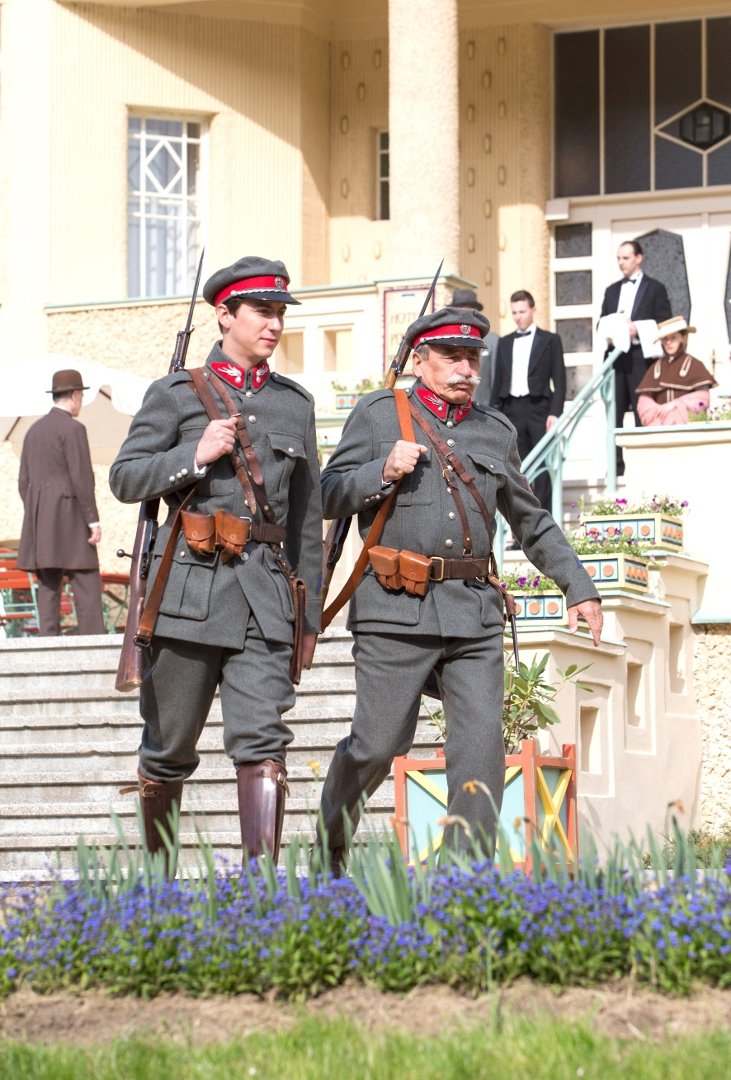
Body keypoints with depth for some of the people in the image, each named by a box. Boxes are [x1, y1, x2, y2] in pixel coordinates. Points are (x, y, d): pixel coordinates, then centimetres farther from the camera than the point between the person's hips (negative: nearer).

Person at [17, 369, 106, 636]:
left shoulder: (34, 430, 15)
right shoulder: (72, 428, -9)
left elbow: (24, 482, 16)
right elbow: (82, 478, -16)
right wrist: (93, 521, -14)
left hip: (38, 518, 8)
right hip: (69, 516, -8)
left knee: (48, 587, 4)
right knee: (86, 584, -9)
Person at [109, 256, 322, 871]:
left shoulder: (295, 404, 15)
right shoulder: (177, 394, 6)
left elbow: (307, 514, 18)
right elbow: (125, 478, 2)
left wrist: (310, 613, 16)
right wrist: (195, 456, -13)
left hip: (264, 594, 2)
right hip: (189, 586, -1)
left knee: (263, 739, -13)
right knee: (169, 746, 7)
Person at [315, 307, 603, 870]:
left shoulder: (497, 431, 18)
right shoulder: (378, 414, 8)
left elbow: (534, 522, 27)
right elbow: (330, 496, 6)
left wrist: (579, 586, 22)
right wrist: (383, 471, -11)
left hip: (474, 612, 3)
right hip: (396, 610, -3)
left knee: (483, 741, -8)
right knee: (378, 743, -3)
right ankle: (332, 836, 25)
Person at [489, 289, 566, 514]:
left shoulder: (549, 340, 6)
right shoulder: (505, 343, 17)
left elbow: (559, 380, 1)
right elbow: (498, 381, 15)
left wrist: (555, 413, -10)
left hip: (538, 409, -4)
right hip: (512, 410, 4)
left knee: (542, 470, -5)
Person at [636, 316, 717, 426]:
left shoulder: (693, 364, 8)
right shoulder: (656, 367, 18)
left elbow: (703, 396, -2)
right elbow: (644, 399, 10)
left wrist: (675, 404, -11)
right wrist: (656, 410, -11)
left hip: (685, 418, -2)